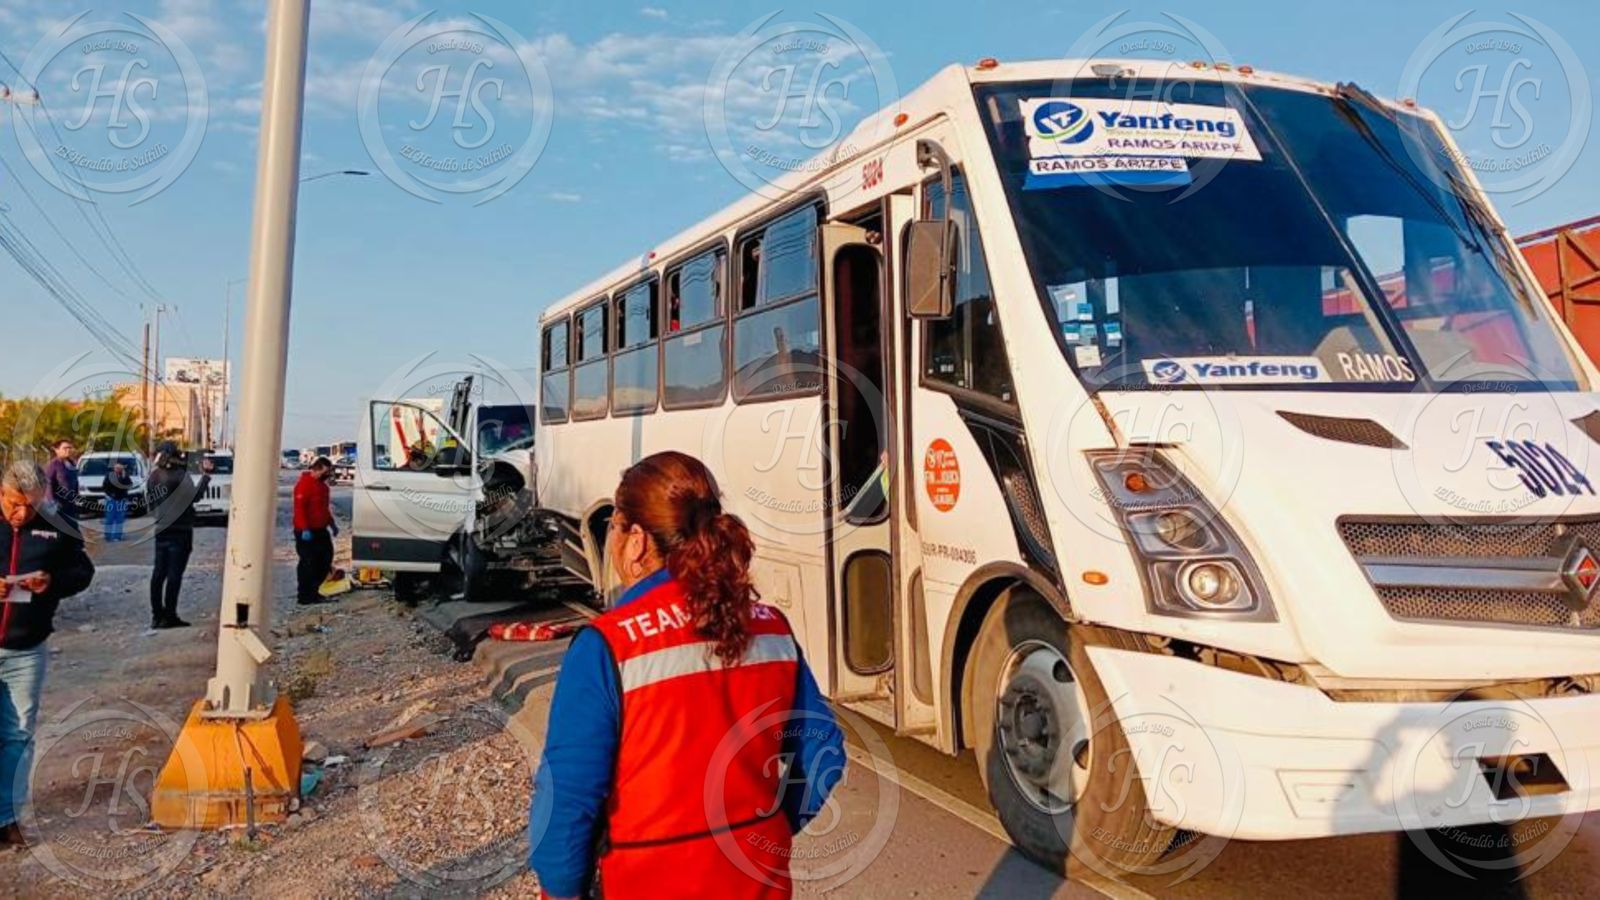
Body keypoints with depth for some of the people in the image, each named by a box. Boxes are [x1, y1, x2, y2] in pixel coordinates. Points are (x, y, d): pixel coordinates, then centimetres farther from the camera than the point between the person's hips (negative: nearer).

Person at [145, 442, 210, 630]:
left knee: (159, 573, 10)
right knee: (174, 574, -4)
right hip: (179, 531, -7)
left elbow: (149, 501, 13)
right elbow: (195, 496, -14)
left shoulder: (153, 476, 8)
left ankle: (157, 615, 14)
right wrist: (205, 475, -7)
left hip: (161, 530, 7)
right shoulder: (179, 475, -14)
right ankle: (169, 616, -4)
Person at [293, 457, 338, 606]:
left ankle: (313, 591, 20)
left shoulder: (321, 484, 15)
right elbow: (299, 508, -21)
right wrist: (304, 529, -26)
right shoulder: (304, 483, -15)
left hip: (320, 530, 9)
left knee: (325, 559, 11)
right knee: (308, 563, -4)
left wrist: (331, 524, 22)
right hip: (307, 532, -9)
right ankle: (304, 596, 4)